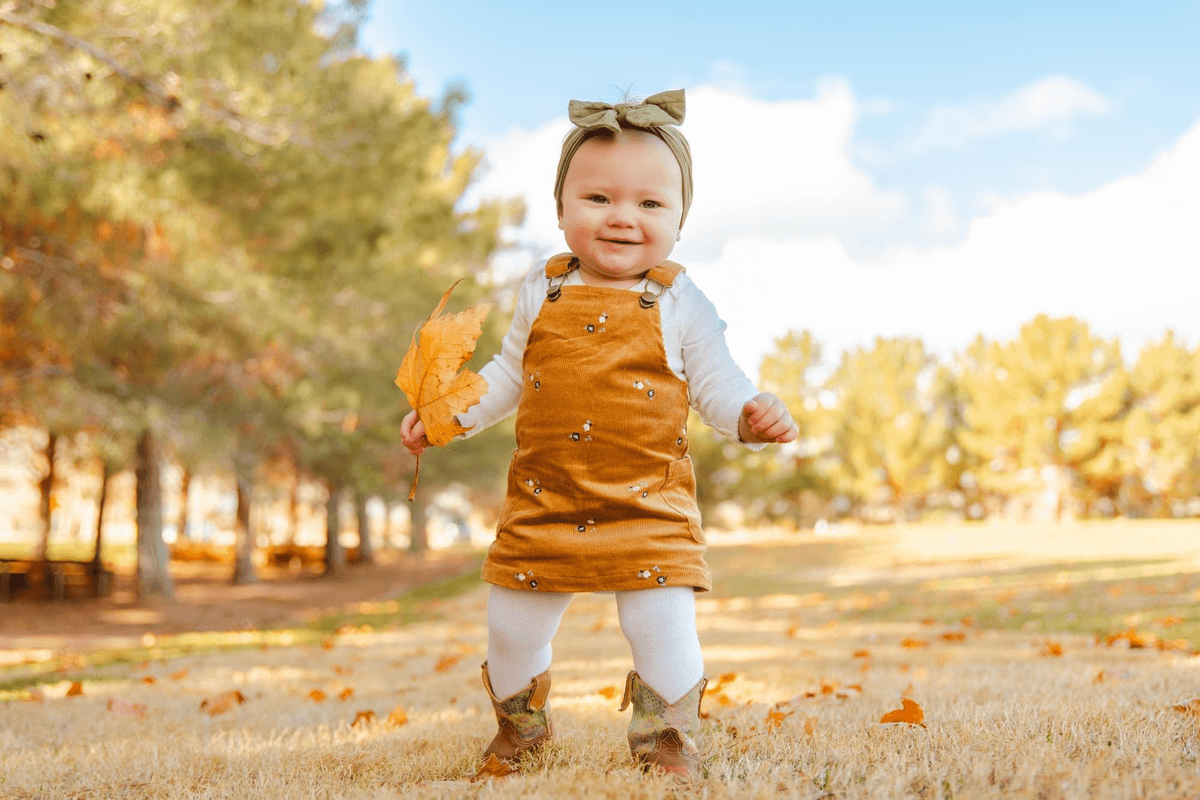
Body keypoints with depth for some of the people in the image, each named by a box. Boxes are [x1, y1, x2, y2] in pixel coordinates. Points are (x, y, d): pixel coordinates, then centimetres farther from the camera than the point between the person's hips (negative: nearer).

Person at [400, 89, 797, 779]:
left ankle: (668, 745, 15)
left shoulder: (680, 305, -4)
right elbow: (508, 375, 15)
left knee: (663, 630, -11)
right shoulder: (543, 293, 3)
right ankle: (520, 730, 38)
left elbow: (715, 384, -1)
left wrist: (753, 414, -21)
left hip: (648, 507, -2)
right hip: (543, 505, 3)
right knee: (512, 630, 9)